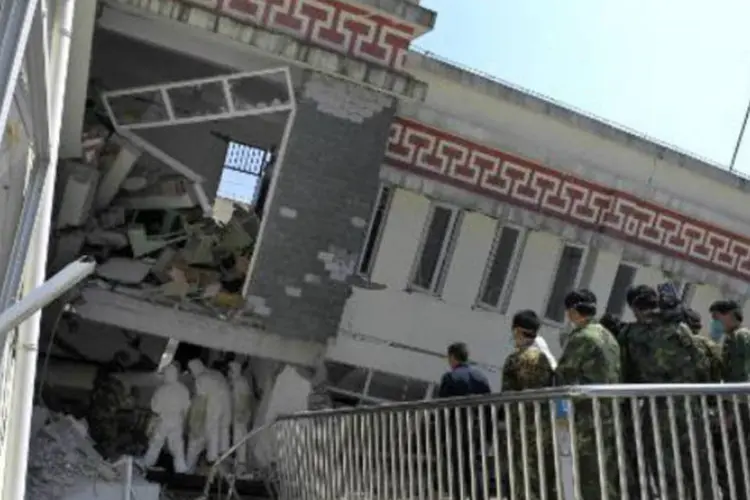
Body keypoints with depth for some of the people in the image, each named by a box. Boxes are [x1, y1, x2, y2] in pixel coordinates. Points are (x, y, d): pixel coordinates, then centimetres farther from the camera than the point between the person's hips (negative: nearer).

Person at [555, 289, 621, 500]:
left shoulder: (581, 337, -11)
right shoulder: (608, 335, 15)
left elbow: (562, 377, -8)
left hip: (591, 418, -9)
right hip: (612, 415, 9)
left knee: (592, 481, -5)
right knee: (611, 479, 12)